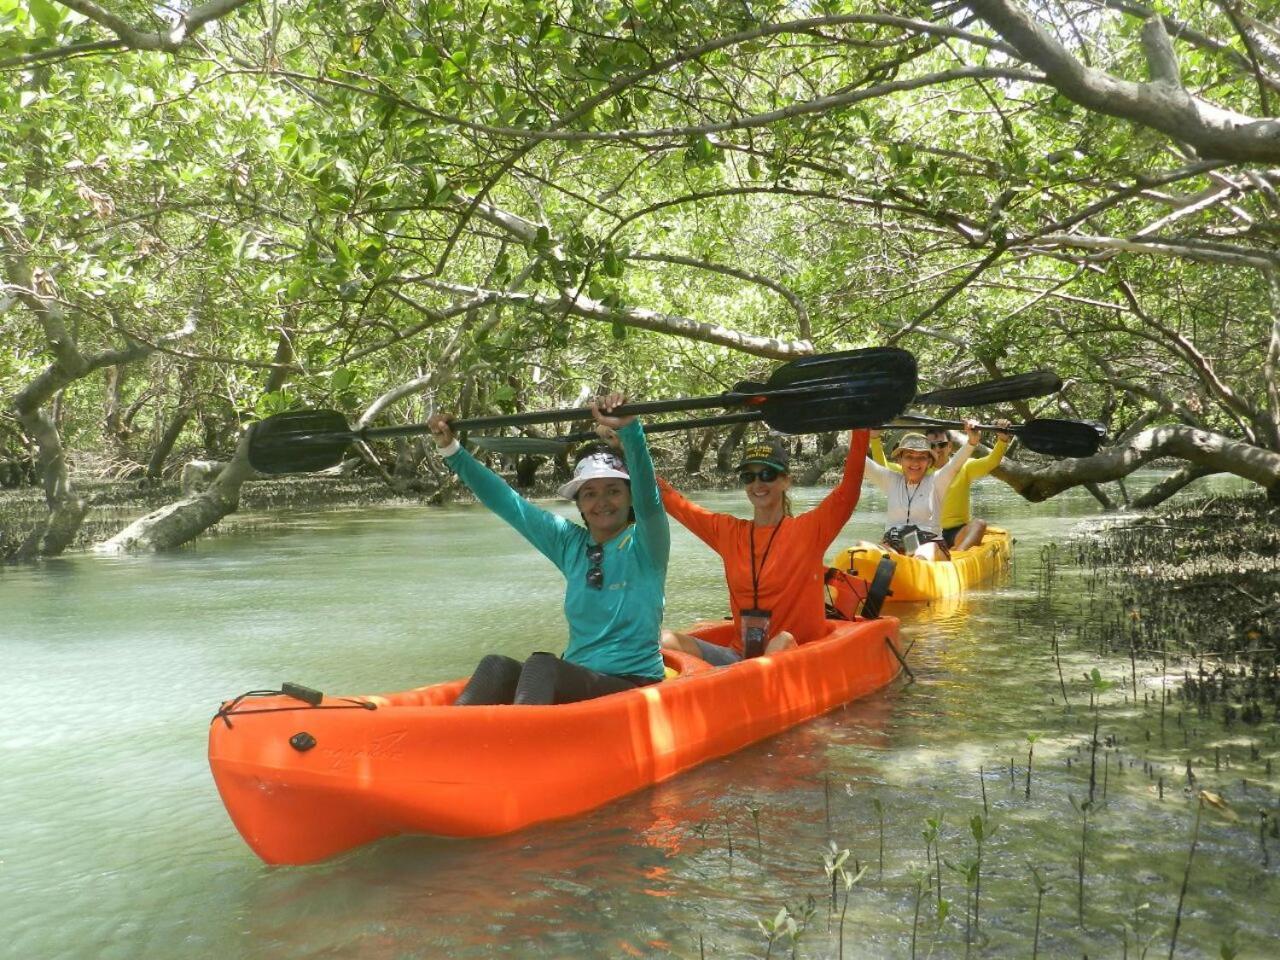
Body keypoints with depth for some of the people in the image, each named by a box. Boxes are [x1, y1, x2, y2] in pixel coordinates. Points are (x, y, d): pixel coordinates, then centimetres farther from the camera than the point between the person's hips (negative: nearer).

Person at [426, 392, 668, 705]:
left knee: (543, 665, -32)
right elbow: (506, 502, 13)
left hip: (634, 684, -5)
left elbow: (647, 498, -25)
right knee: (497, 666, -22)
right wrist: (450, 450, 10)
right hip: (574, 681, 6)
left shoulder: (643, 545, -4)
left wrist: (629, 429, -41)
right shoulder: (570, 543, 11)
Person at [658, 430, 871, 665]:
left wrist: (861, 430, -15)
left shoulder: (808, 530, 2)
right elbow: (673, 502, 13)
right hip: (740, 655, 3)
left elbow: (849, 489, -10)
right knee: (667, 641, -19)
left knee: (783, 642, -38)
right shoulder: (728, 531, 11)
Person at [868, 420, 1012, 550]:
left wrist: (1003, 440, -26)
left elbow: (991, 461, -8)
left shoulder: (963, 468, 6)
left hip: (958, 532, -2)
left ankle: (959, 552, -54)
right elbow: (882, 467, 4)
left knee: (979, 524, -30)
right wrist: (875, 439, -8)